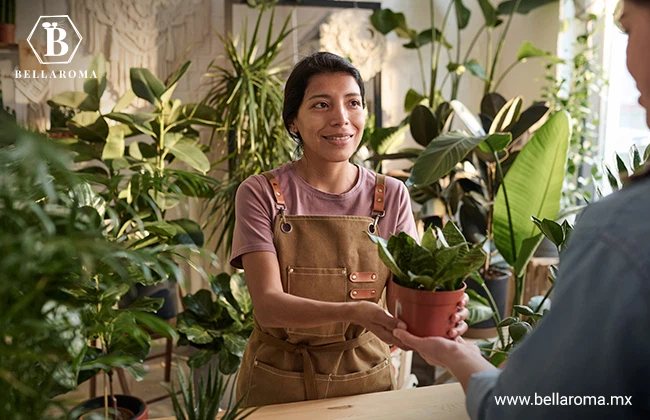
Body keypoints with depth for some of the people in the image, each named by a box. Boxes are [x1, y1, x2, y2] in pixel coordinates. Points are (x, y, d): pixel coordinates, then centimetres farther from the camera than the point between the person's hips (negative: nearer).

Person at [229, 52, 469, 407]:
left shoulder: (391, 196, -4)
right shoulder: (261, 194, -11)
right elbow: (268, 305, -21)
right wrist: (353, 312, -38)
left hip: (367, 376, 2)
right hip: (278, 384, -2)